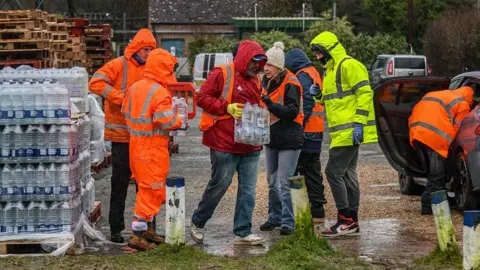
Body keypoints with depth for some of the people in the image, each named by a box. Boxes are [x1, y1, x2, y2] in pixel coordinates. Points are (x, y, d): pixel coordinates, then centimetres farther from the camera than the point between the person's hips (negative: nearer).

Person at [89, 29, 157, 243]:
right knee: (120, 182, 0)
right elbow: (96, 83, -18)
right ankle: (116, 229, 8)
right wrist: (122, 98, -22)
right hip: (122, 134, -5)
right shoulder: (119, 65, -7)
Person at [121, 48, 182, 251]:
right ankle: (138, 236, 0)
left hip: (136, 143, 9)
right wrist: (179, 120, -4)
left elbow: (126, 112, 13)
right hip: (153, 147, -9)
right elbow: (167, 121, -23)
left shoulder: (134, 87, 7)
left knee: (147, 189, 21)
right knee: (151, 190, -1)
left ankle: (147, 229, 29)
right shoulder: (160, 93, -19)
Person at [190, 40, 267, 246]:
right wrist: (227, 108, -18)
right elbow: (202, 97, -10)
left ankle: (243, 232, 8)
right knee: (220, 184, 0)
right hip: (224, 144, -7)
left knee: (248, 188, 4)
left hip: (250, 146, 7)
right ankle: (197, 222, 20)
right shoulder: (222, 74, -7)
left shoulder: (255, 81, 17)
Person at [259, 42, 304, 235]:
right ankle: (275, 217, 24)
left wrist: (271, 104, -30)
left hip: (289, 140, -8)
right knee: (272, 181, 14)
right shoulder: (267, 82, 10)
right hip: (272, 139, 8)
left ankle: (288, 222, -4)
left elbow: (292, 112, -21)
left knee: (284, 183, -9)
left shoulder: (290, 84, -14)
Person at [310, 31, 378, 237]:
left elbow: (365, 93, -19)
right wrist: (320, 95, 7)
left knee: (333, 172, -12)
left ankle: (346, 219, -9)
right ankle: (352, 222, 17)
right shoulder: (331, 69, 19)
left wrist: (358, 122, -24)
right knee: (347, 174, 12)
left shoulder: (349, 66, -12)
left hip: (349, 131, -11)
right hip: (342, 132, 11)